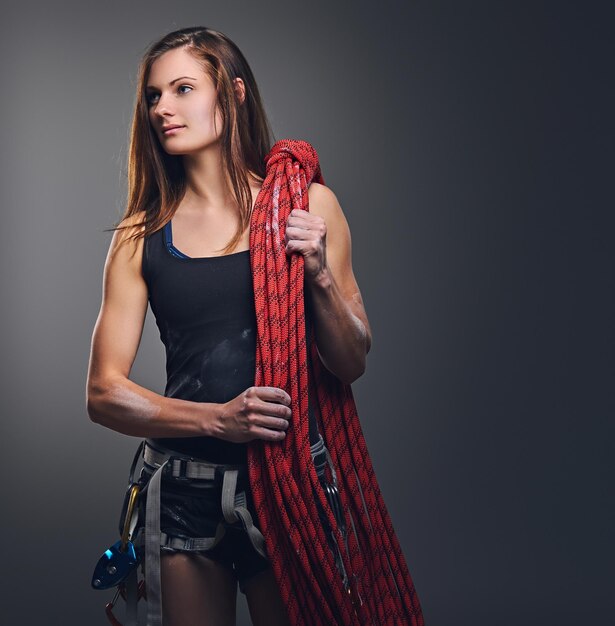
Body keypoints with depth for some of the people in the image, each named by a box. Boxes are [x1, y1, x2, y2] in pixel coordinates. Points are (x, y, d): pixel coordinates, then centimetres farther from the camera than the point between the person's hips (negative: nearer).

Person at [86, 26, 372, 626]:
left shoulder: (307, 205, 0)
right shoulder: (140, 238, 1)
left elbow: (351, 366, 2)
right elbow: (104, 394, -2)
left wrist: (320, 275, -15)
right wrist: (219, 419, -16)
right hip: (186, 492, 1)